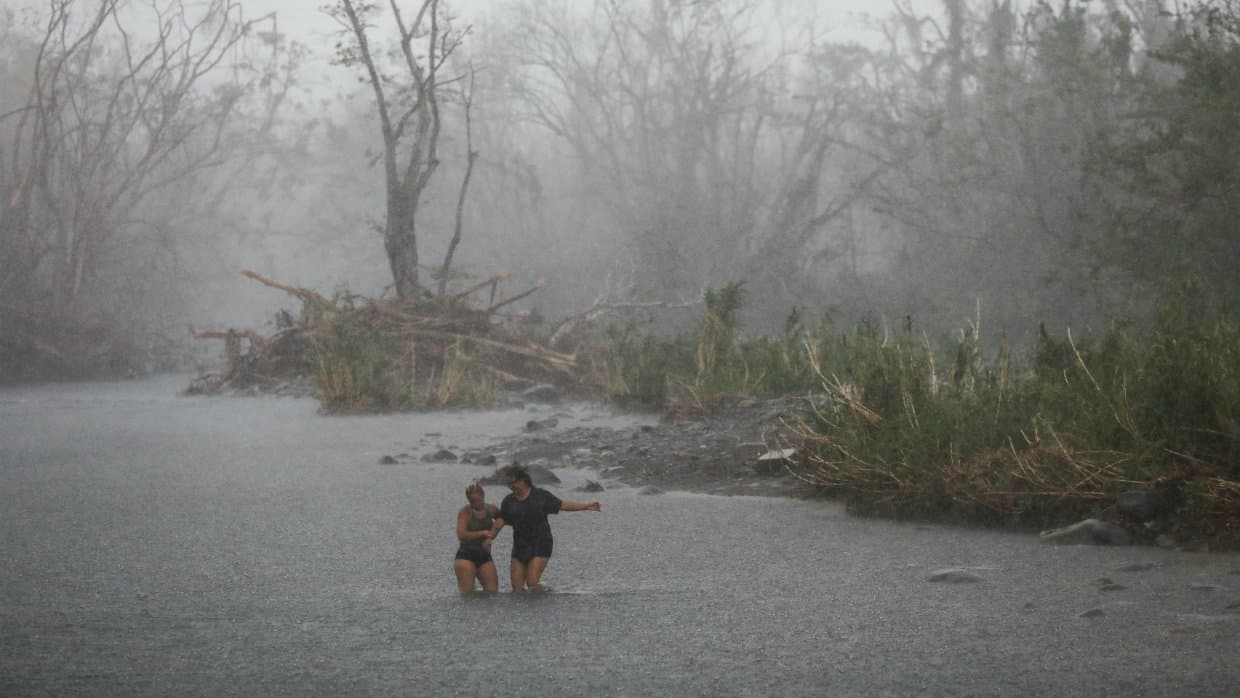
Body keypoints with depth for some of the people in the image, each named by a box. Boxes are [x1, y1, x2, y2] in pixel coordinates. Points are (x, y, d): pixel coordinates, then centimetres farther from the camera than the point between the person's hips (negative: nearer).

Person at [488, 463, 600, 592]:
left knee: (532, 582, -15)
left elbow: (563, 505, 0)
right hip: (520, 546, 4)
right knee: (516, 585, -1)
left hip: (540, 544, -4)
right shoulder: (508, 502, 6)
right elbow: (499, 522, 0)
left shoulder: (540, 495, -2)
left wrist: (586, 506, -6)